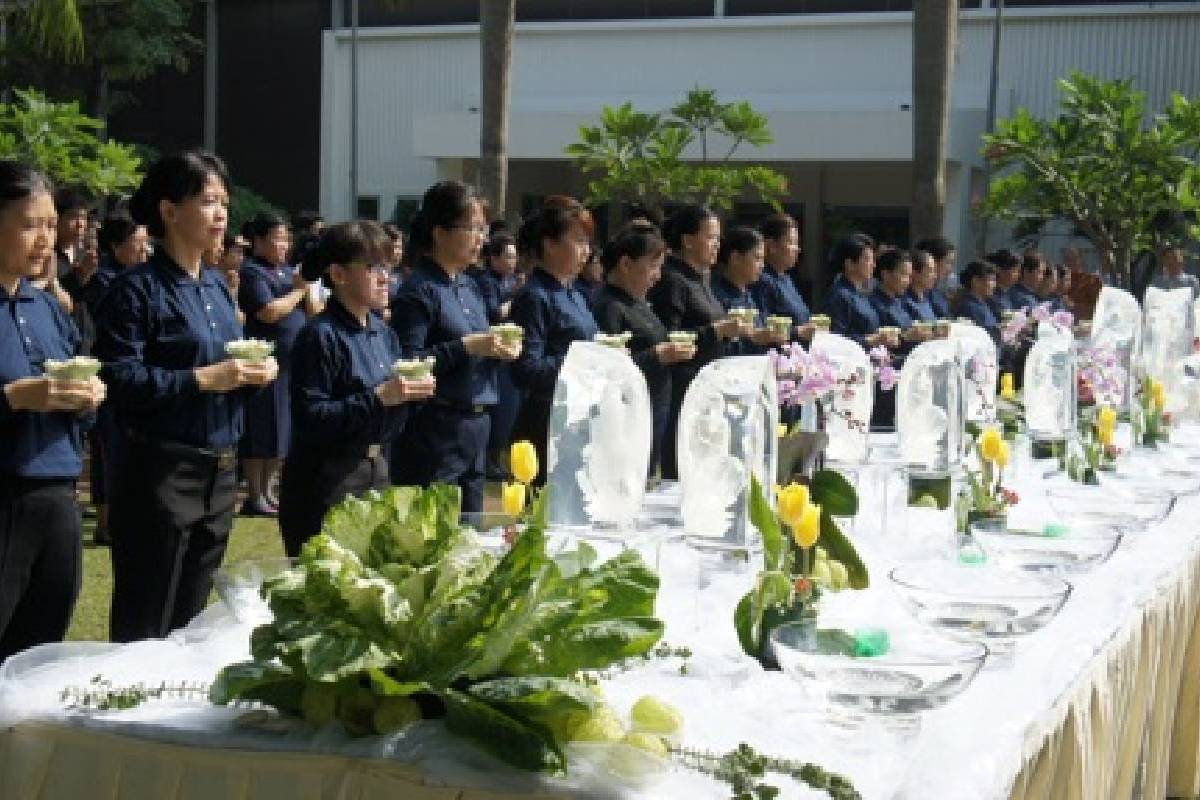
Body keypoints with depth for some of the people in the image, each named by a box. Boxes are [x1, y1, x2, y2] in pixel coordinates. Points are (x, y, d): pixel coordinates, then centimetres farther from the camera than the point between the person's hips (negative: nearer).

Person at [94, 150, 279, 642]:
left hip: (220, 471, 8)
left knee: (190, 620, 17)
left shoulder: (218, 288, 13)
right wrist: (202, 379, -21)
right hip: (161, 473, -8)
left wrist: (256, 371, 0)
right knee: (143, 630, 2)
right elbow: (118, 379, -20)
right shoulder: (138, 288, -11)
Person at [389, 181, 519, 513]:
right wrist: (467, 346, -21)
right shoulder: (420, 290, -11)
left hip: (475, 426, 8)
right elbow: (407, 362, -19)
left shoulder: (469, 286, 15)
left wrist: (498, 349, 2)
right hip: (434, 432, -8)